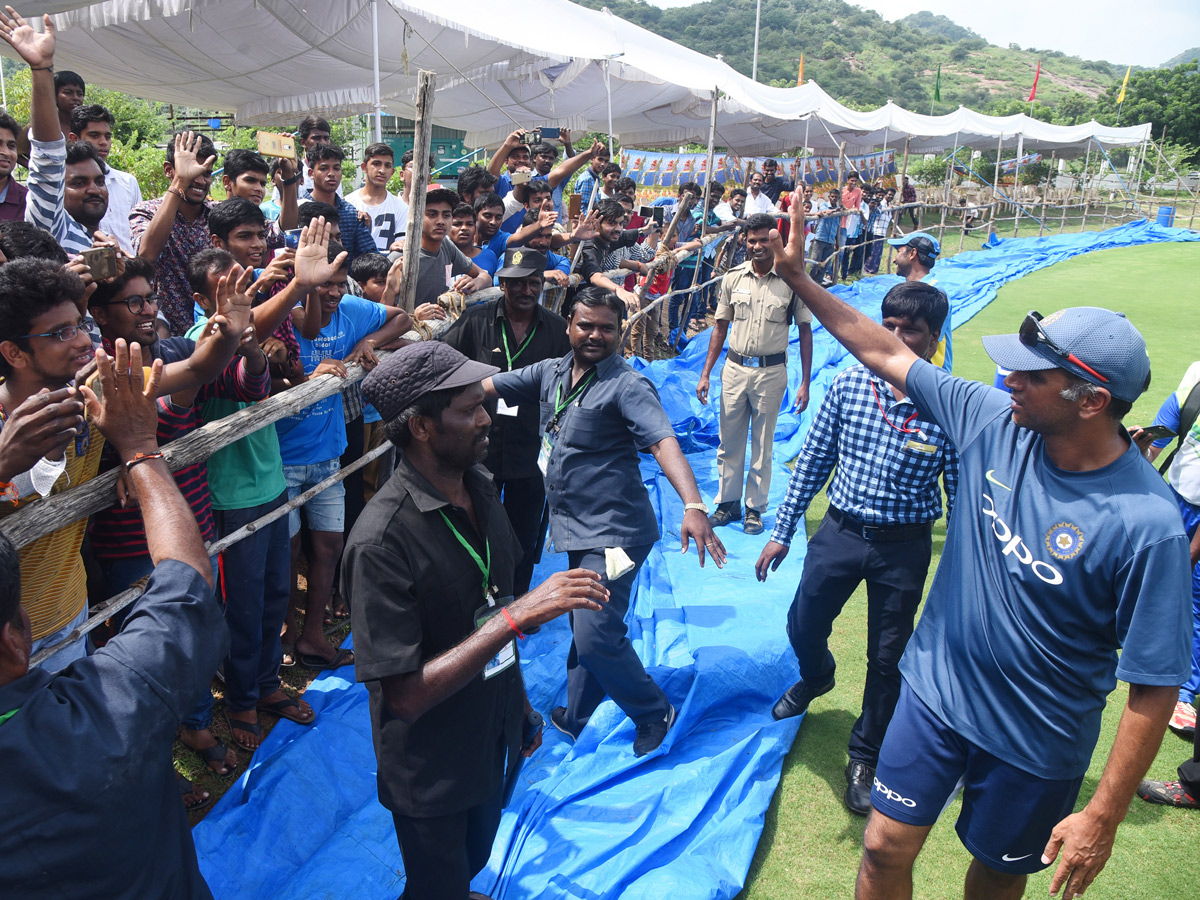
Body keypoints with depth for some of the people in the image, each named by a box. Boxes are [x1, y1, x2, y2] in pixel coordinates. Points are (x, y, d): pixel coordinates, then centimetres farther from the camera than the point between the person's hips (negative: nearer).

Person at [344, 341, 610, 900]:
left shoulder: (479, 489, -7)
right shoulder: (381, 543, -31)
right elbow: (406, 695, -31)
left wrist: (520, 702, 12)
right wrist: (517, 615, -36)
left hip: (496, 742, 7)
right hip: (432, 774, -6)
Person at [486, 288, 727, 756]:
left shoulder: (627, 385, -14)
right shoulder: (551, 372, 7)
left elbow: (663, 441, -27)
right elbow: (486, 385, 11)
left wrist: (693, 507, -41)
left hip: (613, 532, -7)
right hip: (577, 526, 7)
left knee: (595, 636, -9)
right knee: (584, 629, 20)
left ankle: (654, 714, 15)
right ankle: (574, 718, 39)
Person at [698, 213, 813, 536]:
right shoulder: (733, 278, 2)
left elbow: (805, 331, -2)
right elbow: (720, 327, 9)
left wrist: (805, 383, -6)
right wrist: (705, 373, 5)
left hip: (771, 372, -2)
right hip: (734, 367, 3)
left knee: (762, 445, 8)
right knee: (729, 442, 10)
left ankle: (755, 507, 21)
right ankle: (728, 503, 24)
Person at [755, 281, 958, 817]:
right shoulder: (850, 385, -8)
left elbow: (961, 496, -8)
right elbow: (813, 460, 1)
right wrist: (782, 531, 3)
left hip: (904, 549, -2)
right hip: (839, 532, 3)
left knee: (887, 661, 12)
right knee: (803, 627, 18)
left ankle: (866, 756, 36)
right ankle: (815, 678, 55)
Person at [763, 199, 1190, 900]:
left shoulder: (1147, 525, -27)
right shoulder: (995, 420, -14)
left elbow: (1156, 684, -20)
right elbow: (883, 351, -5)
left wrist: (1105, 815, -15)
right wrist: (798, 277, -6)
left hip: (1037, 743, -3)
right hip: (935, 691, 3)